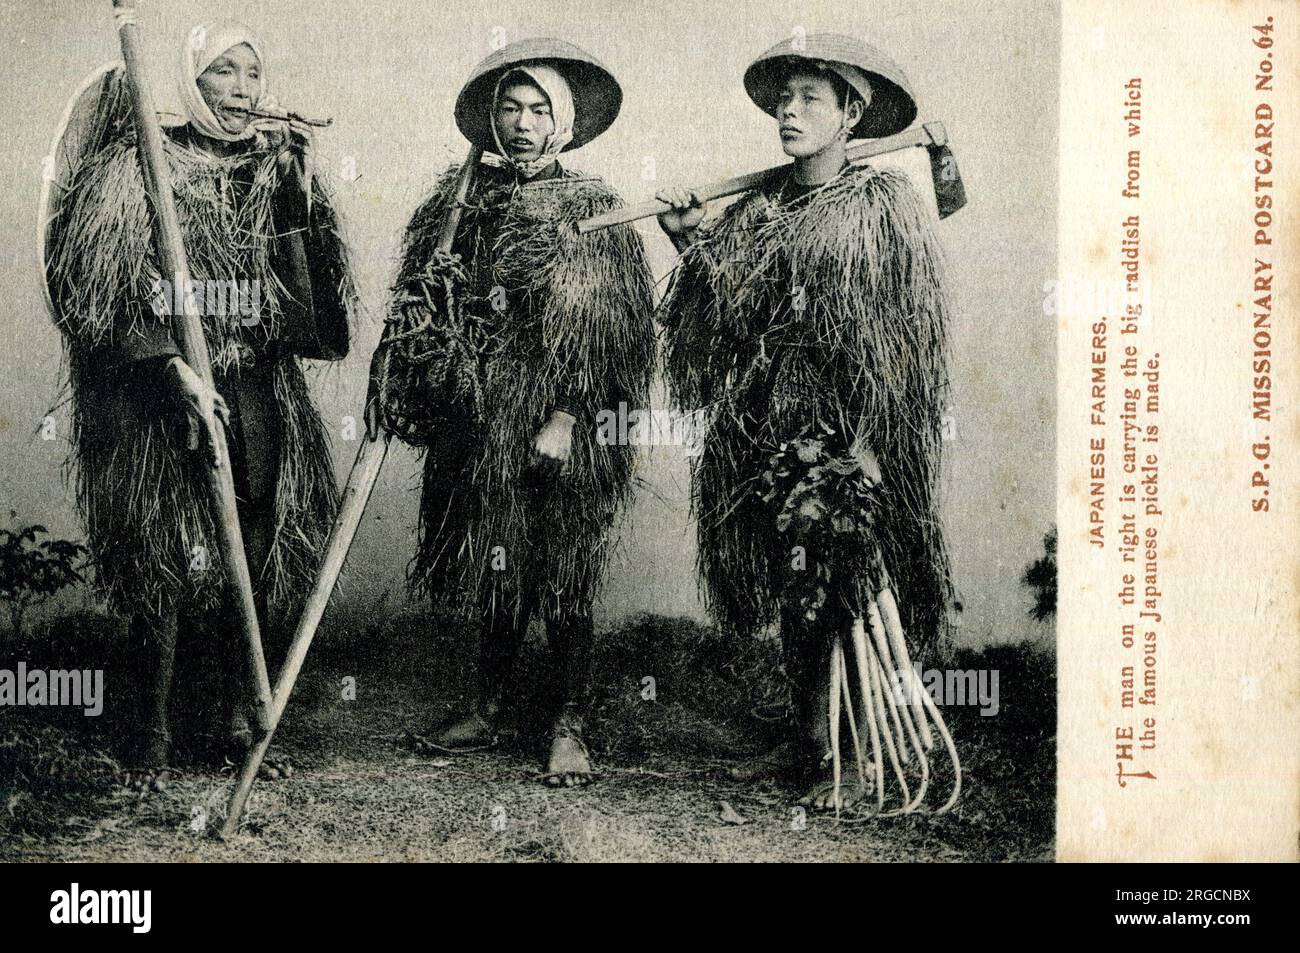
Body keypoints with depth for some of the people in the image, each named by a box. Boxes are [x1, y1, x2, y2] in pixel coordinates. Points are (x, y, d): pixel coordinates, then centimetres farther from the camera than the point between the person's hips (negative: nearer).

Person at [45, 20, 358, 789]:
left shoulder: (279, 168, 11)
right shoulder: (137, 167, -1)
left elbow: (314, 287, 11)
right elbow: (94, 287, -8)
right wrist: (173, 366, -17)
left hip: (259, 391, 4)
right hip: (156, 395, -4)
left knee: (255, 556, 6)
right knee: (165, 561, -1)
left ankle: (237, 723, 21)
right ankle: (153, 738, 13)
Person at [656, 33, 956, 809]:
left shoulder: (883, 205, -3)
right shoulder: (759, 207, 10)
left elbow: (906, 335, -6)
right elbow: (729, 310, 8)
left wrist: (874, 439, -12)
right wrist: (695, 241, -4)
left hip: (846, 432, -5)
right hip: (770, 426, 5)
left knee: (841, 594, -2)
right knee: (793, 596, 10)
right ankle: (807, 742, 23)